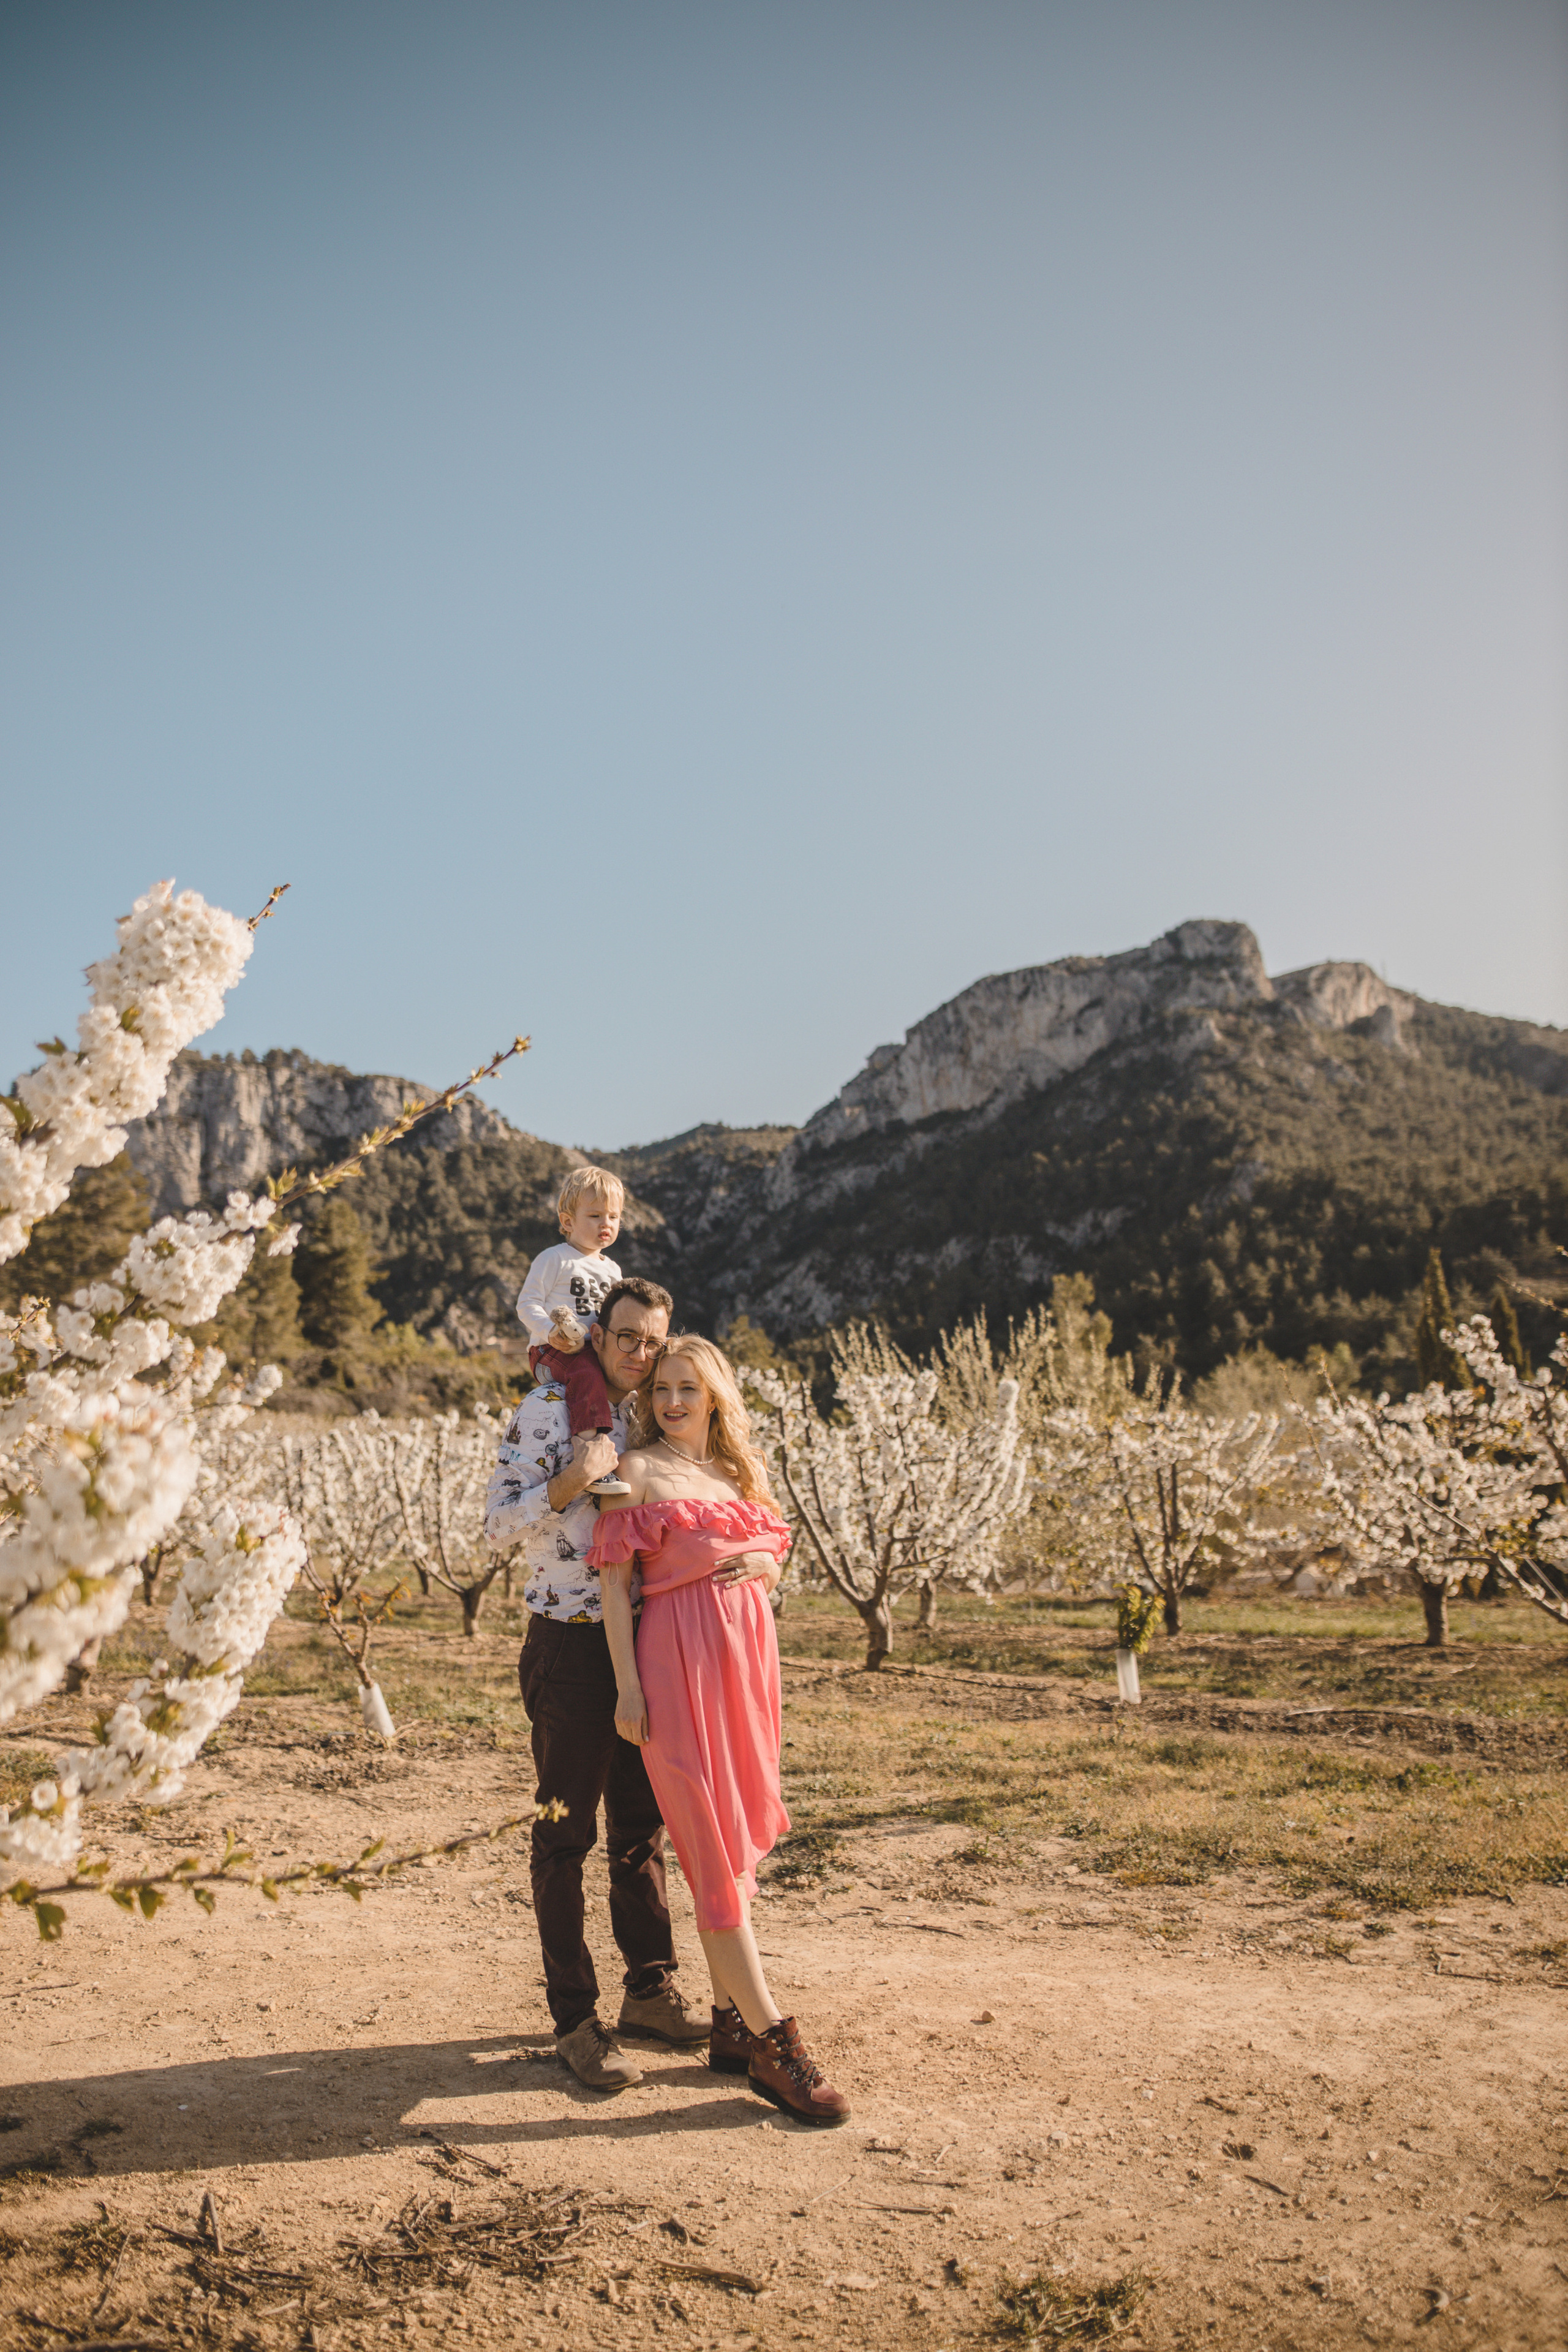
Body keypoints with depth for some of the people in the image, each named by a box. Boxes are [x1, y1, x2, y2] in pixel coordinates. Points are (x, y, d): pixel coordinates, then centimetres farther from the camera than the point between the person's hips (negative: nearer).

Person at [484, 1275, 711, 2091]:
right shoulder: (546, 1410, -8)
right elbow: (499, 1520, -10)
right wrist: (568, 1483, -25)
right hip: (571, 1646, -6)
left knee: (641, 1825, 16)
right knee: (567, 1833, 3)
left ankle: (651, 1992, 28)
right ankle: (576, 2020, 12)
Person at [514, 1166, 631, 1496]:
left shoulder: (612, 1269, 21)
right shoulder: (555, 1259, -1)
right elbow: (527, 1303, -7)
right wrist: (552, 1331, -24)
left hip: (594, 1350, 8)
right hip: (552, 1352, -8)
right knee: (587, 1374, -37)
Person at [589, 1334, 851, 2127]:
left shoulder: (740, 1470, 15)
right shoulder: (638, 1471, -2)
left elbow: (773, 1555, 23)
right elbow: (614, 1583, -5)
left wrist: (760, 1564, -1)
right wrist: (627, 1686, -11)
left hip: (747, 1653, 6)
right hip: (678, 1660, -6)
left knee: (732, 1846, 11)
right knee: (715, 1849, -6)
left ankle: (729, 2023, 21)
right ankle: (772, 2040, -4)